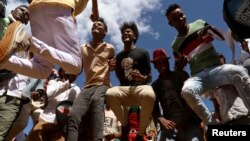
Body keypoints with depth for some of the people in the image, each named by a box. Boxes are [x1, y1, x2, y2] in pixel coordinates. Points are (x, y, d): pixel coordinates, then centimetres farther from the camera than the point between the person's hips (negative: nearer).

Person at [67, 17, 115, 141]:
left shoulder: (110, 48, 14)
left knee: (96, 100, -40)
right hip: (88, 86, 3)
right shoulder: (83, 48, 20)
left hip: (103, 85, -3)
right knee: (73, 116, -23)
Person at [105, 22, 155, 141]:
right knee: (109, 94, -34)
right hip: (124, 88, 3)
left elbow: (149, 77, 7)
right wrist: (115, 67, 3)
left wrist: (141, 77, -15)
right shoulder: (119, 56, 20)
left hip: (140, 86, -2)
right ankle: (124, 125, -7)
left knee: (149, 95, -41)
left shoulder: (143, 53, 9)